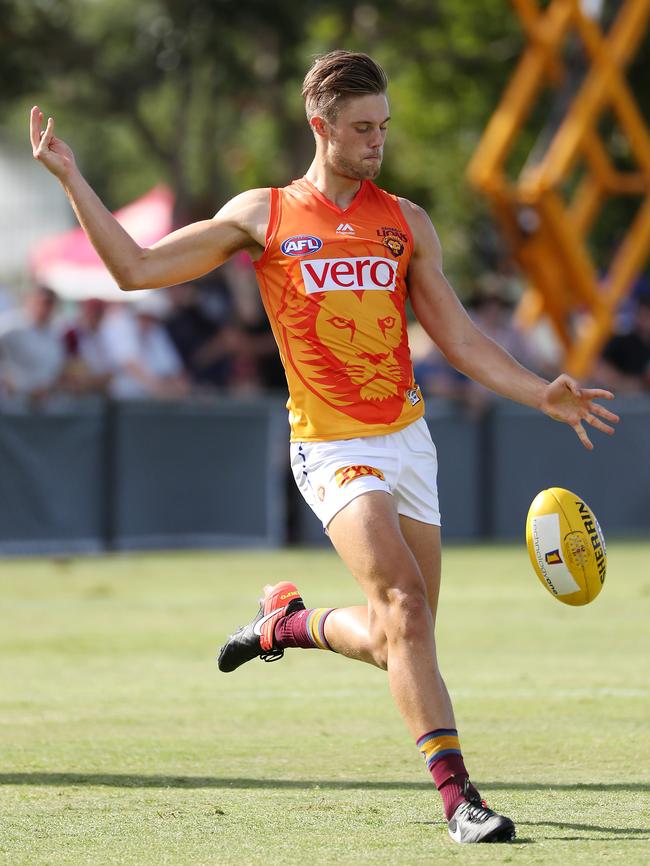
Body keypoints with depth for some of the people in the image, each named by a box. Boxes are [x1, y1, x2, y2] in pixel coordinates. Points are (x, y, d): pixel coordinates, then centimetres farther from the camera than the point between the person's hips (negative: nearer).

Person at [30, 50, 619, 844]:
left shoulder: (406, 223, 11)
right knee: (405, 604, -23)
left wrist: (542, 395, 1)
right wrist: (71, 179, 2)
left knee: (394, 644, 6)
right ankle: (456, 793, -24)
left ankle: (289, 620, 37)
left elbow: (462, 343, 13)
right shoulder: (262, 215, 4)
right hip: (333, 450, -4)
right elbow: (135, 268, 8)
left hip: (408, 441, 4)